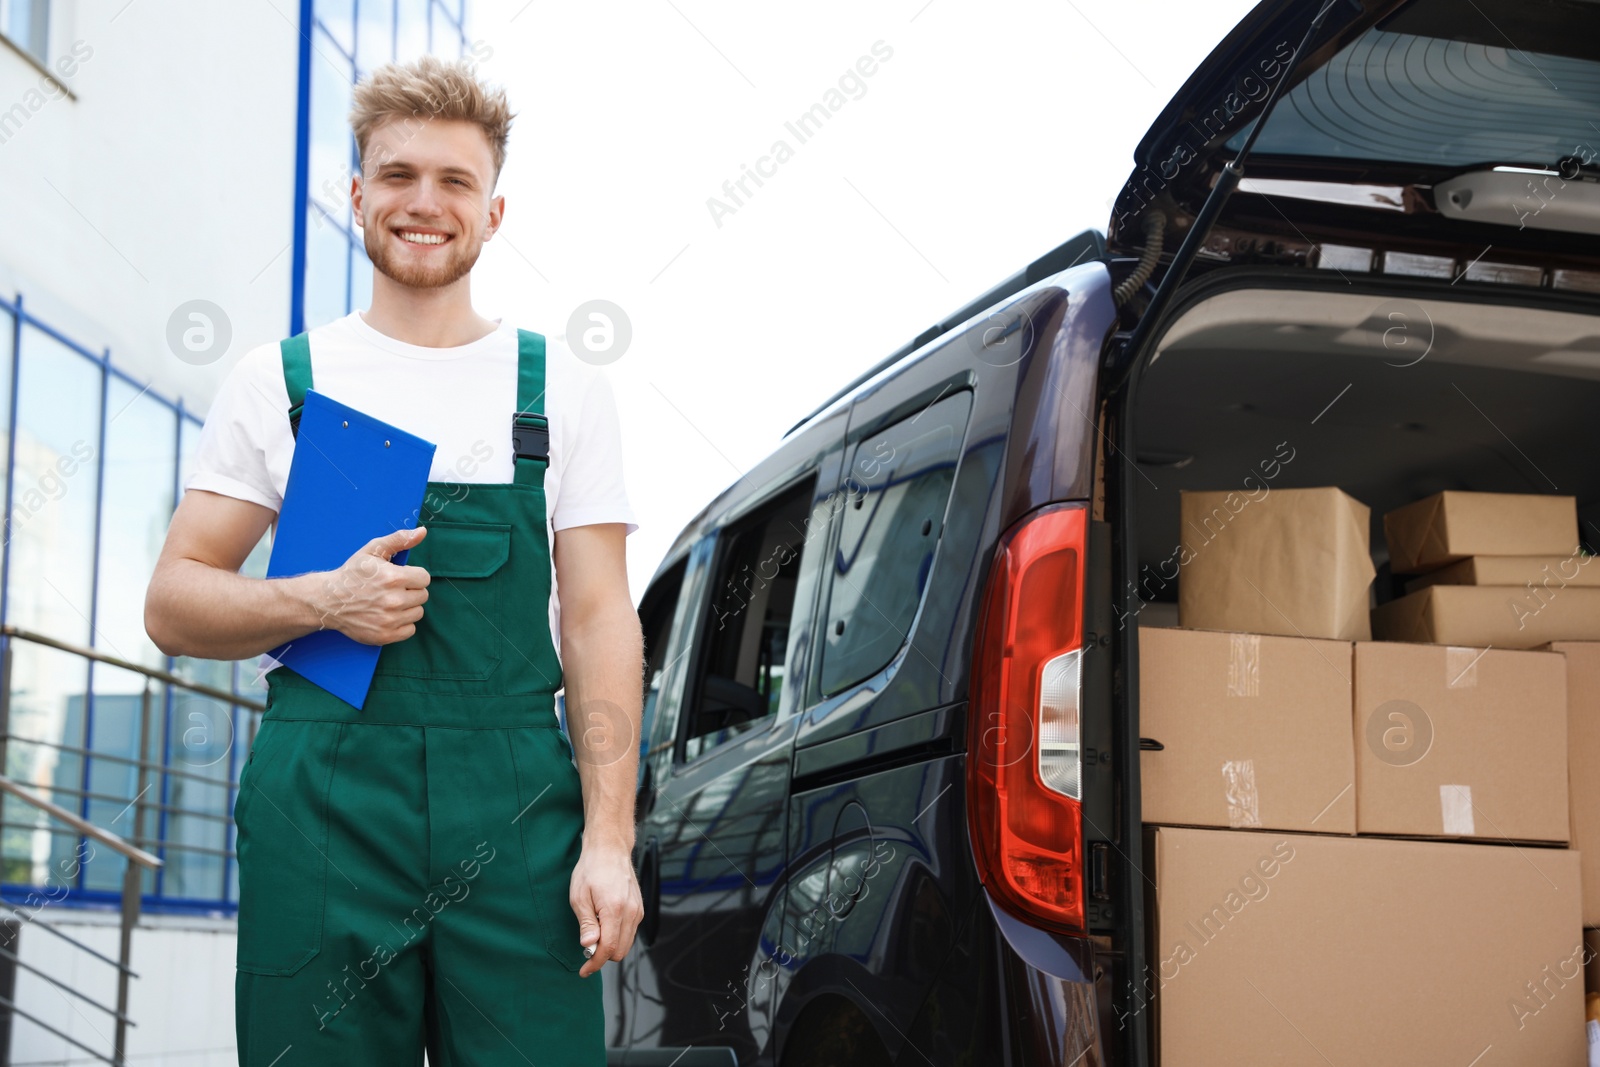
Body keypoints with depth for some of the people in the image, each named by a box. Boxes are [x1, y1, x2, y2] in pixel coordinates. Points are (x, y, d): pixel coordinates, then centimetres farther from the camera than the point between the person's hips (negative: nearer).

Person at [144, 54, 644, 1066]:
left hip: (518, 816, 0)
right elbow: (173, 604, 9)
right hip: (320, 802, 0)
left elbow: (601, 619, 6)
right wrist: (324, 602, -11)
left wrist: (609, 839, -5)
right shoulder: (279, 380, 10)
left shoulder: (562, 385, 11)